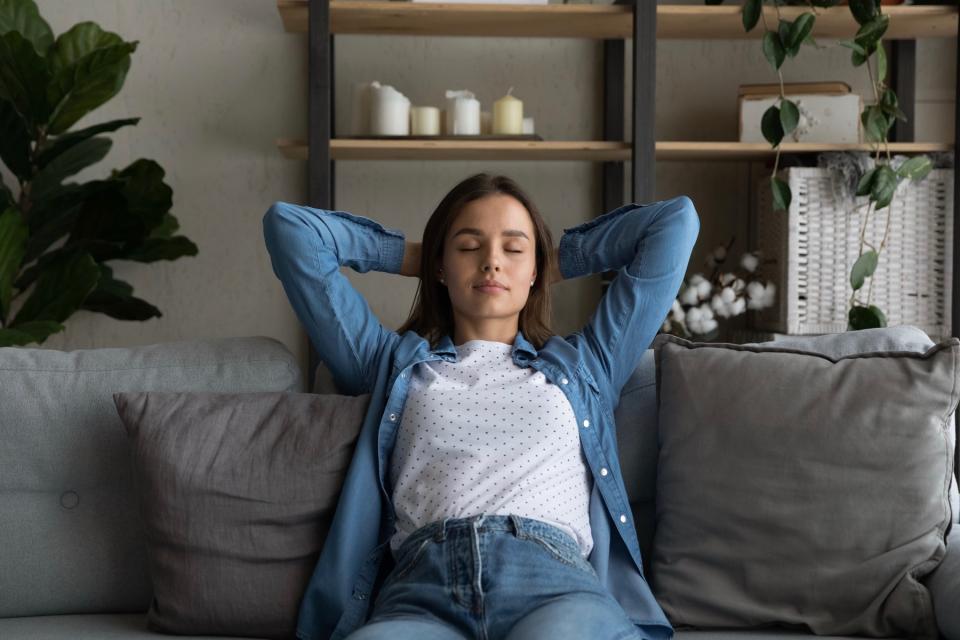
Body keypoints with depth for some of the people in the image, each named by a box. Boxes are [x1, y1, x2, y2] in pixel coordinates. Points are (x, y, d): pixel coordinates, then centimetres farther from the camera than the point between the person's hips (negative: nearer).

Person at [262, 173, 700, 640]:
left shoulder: (581, 363, 31)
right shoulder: (394, 363, 30)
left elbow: (676, 220, 33)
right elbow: (289, 227, 31)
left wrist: (561, 260, 40)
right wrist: (408, 256, 40)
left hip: (554, 580, 0)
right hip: (422, 585, 1)